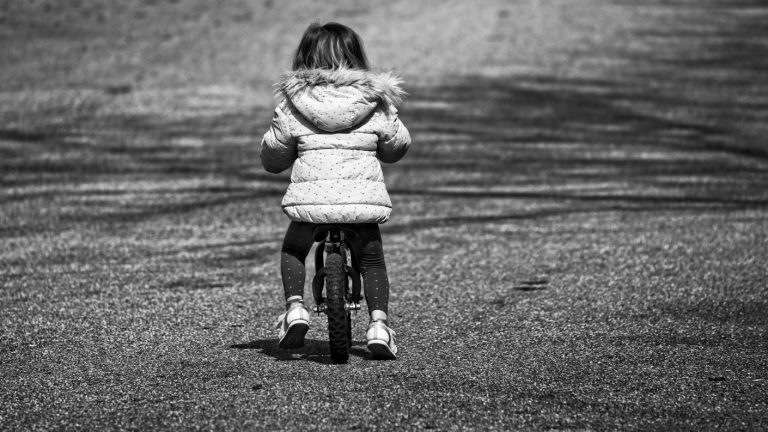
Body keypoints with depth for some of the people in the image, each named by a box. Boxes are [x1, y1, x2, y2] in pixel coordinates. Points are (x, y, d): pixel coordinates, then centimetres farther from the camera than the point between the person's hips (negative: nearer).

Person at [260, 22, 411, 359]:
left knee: (292, 251, 25)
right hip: (363, 198, 1)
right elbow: (397, 145, 18)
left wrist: (275, 164, 32)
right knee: (372, 261, 18)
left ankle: (295, 307, 5)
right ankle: (378, 322, 0)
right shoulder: (375, 104, 6)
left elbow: (272, 154, 9)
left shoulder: (293, 105, 3)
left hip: (311, 197, 0)